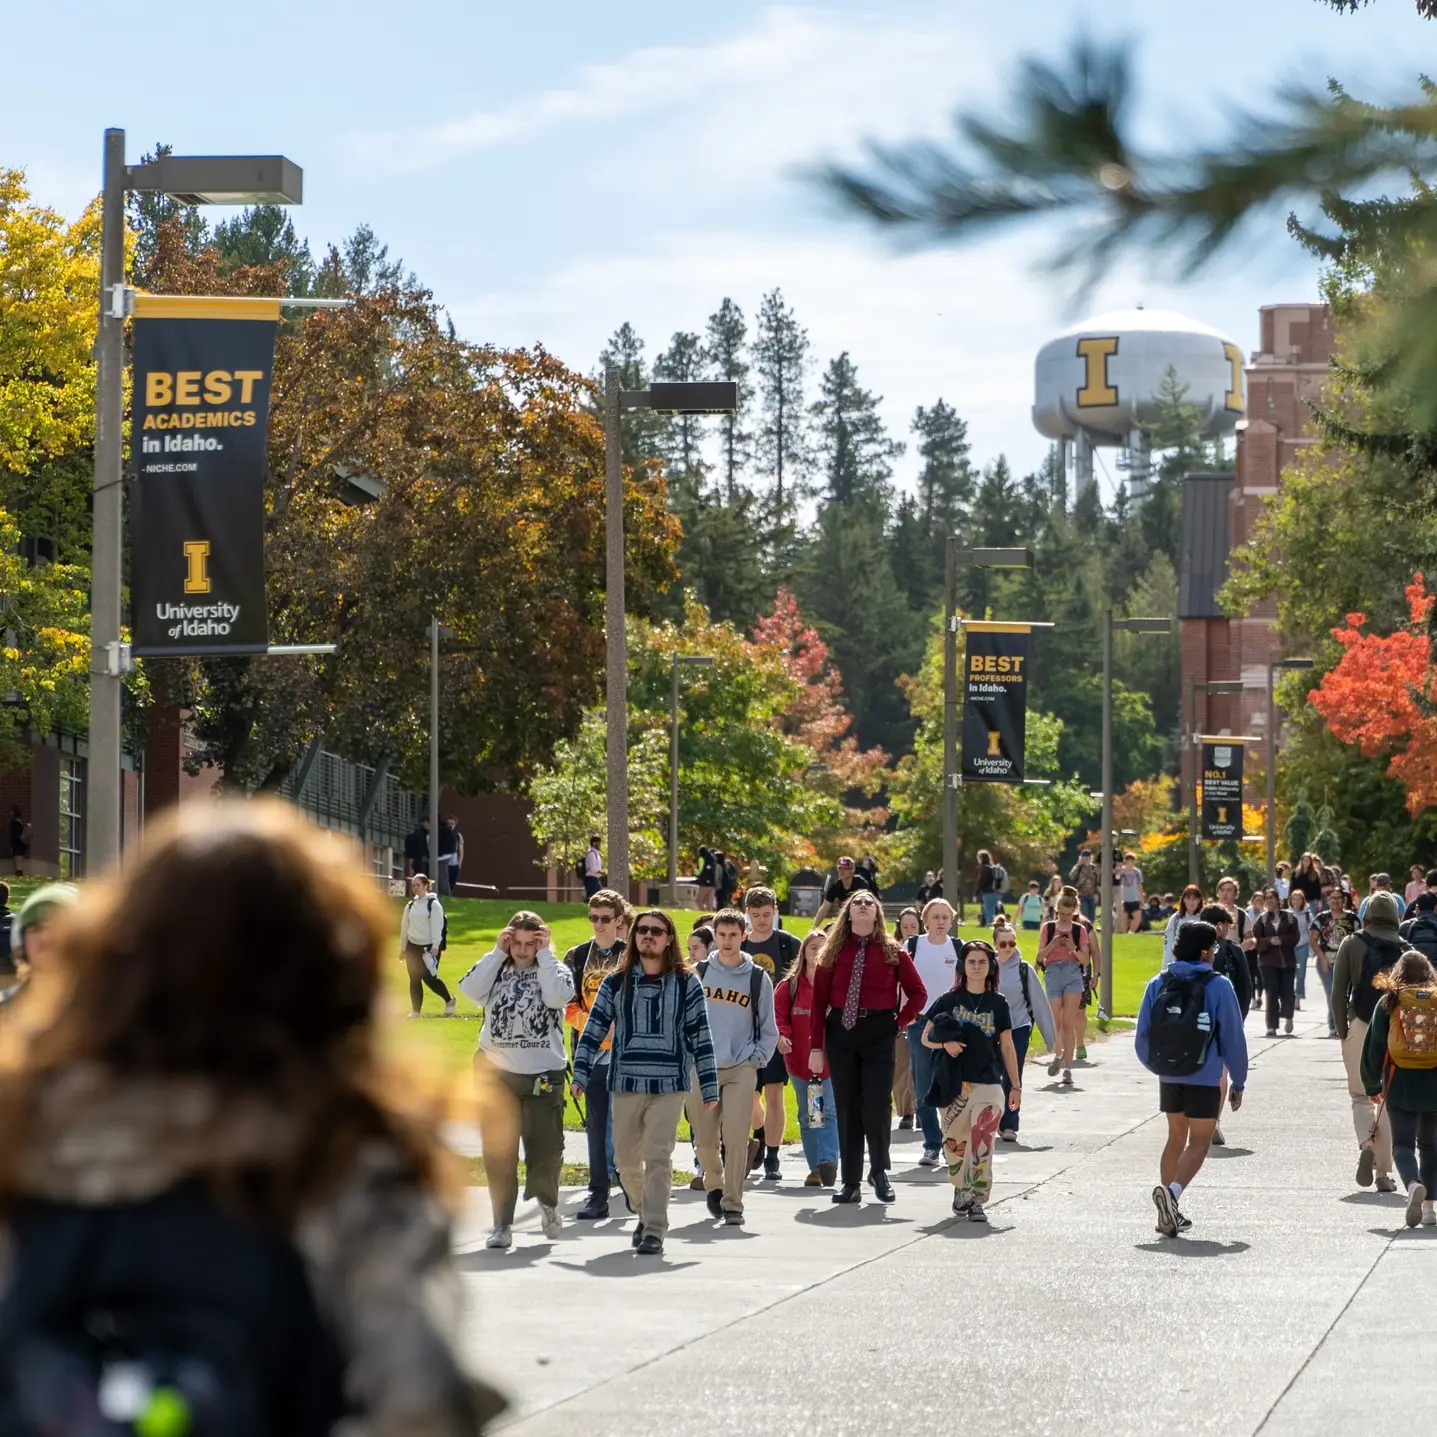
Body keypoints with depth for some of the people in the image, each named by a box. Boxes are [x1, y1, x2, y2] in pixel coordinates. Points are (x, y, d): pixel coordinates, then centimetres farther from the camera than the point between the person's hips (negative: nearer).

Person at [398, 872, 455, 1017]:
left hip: (429, 947, -6)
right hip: (413, 946, 6)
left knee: (429, 978, -9)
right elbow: (405, 927, 16)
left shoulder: (434, 904, -8)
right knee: (414, 980, 5)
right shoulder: (410, 905, 11)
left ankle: (449, 1000, 15)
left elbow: (437, 926, -14)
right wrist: (402, 948, 15)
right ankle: (415, 1011, 10)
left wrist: (435, 947, -20)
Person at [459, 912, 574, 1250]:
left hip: (544, 1076, -1)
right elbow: (470, 990, -11)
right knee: (498, 1151, 0)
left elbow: (557, 997, -19)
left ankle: (547, 1202, 35)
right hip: (496, 1073, 1)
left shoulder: (555, 969, 2)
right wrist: (497, 952, -8)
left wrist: (544, 955, -10)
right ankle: (502, 1224, 6)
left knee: (546, 1149, 5)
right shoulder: (497, 970, 7)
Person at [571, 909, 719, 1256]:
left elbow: (700, 1036, 3)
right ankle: (646, 1213, 32)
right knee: (627, 1161, 9)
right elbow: (594, 1031, 7)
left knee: (658, 1159, -10)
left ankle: (654, 1231, -7)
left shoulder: (686, 983, 3)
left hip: (669, 1085, -3)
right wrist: (580, 1075, -3)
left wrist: (709, 1087, 1)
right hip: (625, 1084, 3)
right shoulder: (616, 983, 7)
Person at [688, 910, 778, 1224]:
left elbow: (768, 1029, 10)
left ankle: (733, 1204, -5)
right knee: (705, 1140, 4)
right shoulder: (699, 973, 5)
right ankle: (714, 1185, 31)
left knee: (736, 1137, -12)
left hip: (741, 1069, -1)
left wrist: (756, 1060, 0)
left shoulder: (757, 978, 3)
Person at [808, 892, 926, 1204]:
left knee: (876, 1106, -9)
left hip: (879, 1033, -1)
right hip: (841, 1030, 2)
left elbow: (917, 993, 7)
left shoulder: (892, 952, 3)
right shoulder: (834, 952, 5)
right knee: (846, 1108, 4)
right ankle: (850, 1182, 10)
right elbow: (819, 999, 4)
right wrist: (816, 1046, -1)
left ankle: (879, 1171, 14)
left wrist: (899, 1023, -2)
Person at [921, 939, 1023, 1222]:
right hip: (954, 1083, 1)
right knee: (955, 1141, 7)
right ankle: (961, 1189, 29)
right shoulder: (949, 1000, 3)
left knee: (982, 1140, -13)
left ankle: (976, 1200, -14)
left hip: (988, 1083, -1)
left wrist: (1015, 1085, 8)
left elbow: (1007, 1047, 10)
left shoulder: (997, 1003, 5)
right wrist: (945, 1043, -15)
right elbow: (926, 1037, 6)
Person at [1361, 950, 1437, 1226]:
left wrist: (1372, 1086, 13)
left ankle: (1413, 1183, -27)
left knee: (1403, 1143, 3)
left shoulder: (1389, 1002, -3)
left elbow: (1374, 1048, 1)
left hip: (1401, 1085, -2)